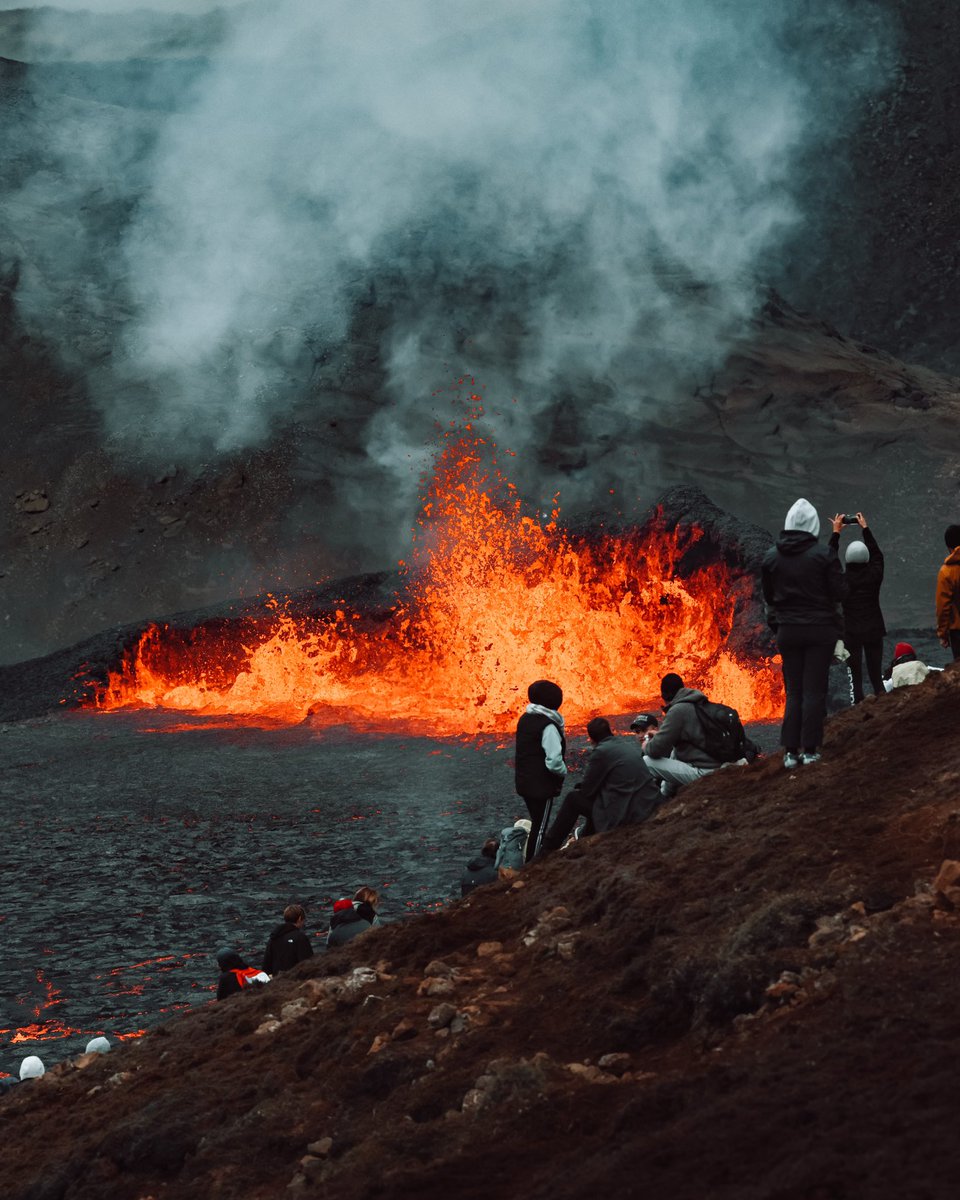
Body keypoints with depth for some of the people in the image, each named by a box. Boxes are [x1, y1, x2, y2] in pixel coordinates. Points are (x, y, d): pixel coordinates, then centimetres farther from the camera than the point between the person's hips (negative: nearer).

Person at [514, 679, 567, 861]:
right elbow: (554, 762, -25)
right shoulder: (548, 726, -21)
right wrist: (563, 772, -6)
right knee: (539, 828, 2)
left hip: (524, 783, 8)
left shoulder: (525, 719, 5)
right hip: (542, 786, -8)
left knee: (536, 824, 20)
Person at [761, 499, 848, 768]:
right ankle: (810, 750, 1)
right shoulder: (824, 554, -12)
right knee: (814, 691, 2)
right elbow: (840, 592, -8)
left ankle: (790, 752, 4)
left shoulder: (771, 556, -1)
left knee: (793, 692, 8)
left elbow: (768, 594, 8)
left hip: (787, 631, 3)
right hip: (820, 629, -3)